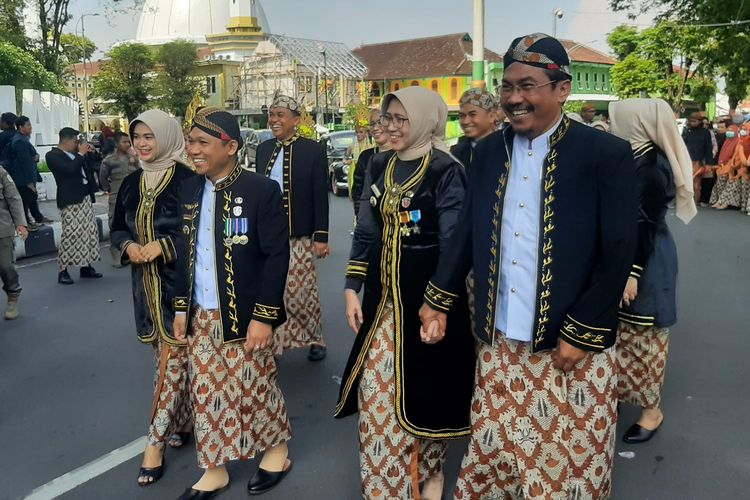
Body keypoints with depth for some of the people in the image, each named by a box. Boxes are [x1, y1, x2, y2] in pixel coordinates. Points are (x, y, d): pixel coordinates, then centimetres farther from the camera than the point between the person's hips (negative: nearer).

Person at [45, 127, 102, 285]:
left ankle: (86, 266, 17)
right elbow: (70, 169, -21)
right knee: (70, 234, -11)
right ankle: (63, 271, -4)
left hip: (85, 198, 8)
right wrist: (81, 153, -10)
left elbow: (87, 170, 27)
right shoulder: (52, 155, -6)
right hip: (70, 201, -8)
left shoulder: (74, 154, 17)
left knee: (89, 232, 9)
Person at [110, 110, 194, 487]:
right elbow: (117, 228, 15)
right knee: (166, 354, 15)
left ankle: (156, 440, 6)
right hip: (146, 284, 6)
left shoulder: (186, 180, -11)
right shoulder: (130, 183, 8)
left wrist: (164, 246, -20)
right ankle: (182, 423, 30)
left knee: (173, 359, -2)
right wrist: (128, 246, -6)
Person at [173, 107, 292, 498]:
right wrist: (181, 307, 10)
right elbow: (184, 252, 11)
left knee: (255, 388, 8)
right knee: (206, 392, 13)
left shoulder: (261, 190, -13)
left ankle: (277, 451, 35)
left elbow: (277, 255, -14)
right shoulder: (189, 190, 6)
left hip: (244, 317, -5)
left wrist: (265, 316, -17)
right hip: (202, 316, 6)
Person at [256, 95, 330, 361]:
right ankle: (274, 338, 22)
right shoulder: (263, 149, 9)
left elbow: (320, 196, -7)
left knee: (302, 290, 4)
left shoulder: (313, 150, -6)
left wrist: (321, 236, -10)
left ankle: (314, 339, 22)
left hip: (299, 236, -4)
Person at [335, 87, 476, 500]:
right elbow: (365, 233, 10)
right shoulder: (379, 166, 7)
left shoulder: (446, 171, -11)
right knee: (377, 387, 10)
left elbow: (453, 245, -13)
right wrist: (352, 288, 5)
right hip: (383, 295, 6)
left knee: (424, 388, 7)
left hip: (427, 296, -5)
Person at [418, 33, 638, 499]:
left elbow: (618, 255, -11)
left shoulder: (608, 154, -9)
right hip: (499, 342, 4)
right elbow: (467, 232, 10)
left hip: (570, 346, -4)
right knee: (494, 454, 15)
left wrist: (581, 336, -13)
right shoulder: (489, 150, 5)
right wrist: (438, 299, 10)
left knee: (568, 462, 11)